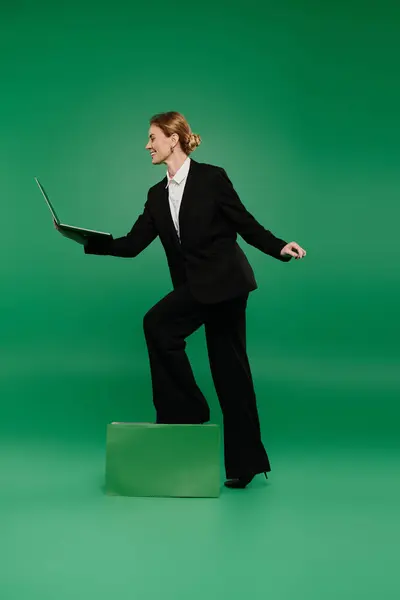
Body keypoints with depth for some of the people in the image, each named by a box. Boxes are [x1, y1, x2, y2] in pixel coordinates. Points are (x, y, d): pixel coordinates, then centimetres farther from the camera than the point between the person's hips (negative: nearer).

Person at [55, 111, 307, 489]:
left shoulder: (211, 177, -5)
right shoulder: (157, 195, 12)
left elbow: (246, 224, -3)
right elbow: (133, 244, 7)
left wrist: (280, 248, -15)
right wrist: (90, 243, -3)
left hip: (224, 280, -6)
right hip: (195, 286, 6)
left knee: (158, 324, -18)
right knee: (228, 369, 7)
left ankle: (184, 411, -1)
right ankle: (245, 462, 14)